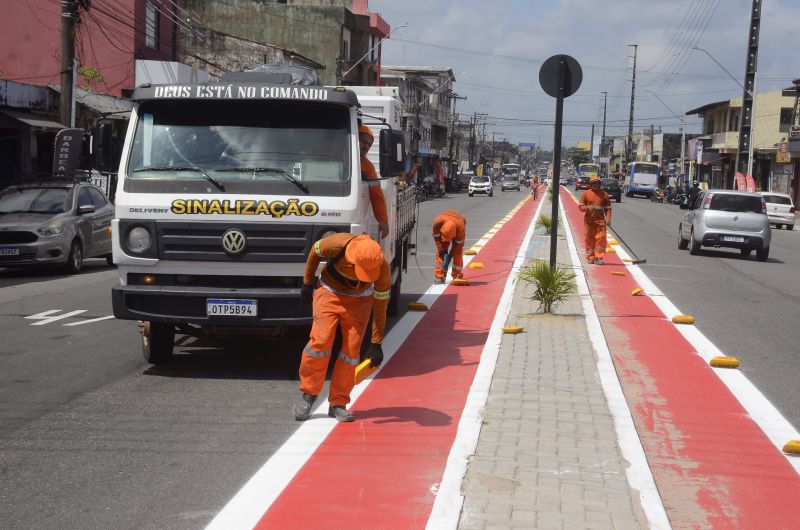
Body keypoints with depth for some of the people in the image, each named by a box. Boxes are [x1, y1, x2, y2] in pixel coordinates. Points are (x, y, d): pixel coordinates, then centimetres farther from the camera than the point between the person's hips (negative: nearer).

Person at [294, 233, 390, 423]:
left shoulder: (383, 269, -28)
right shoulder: (336, 244, -33)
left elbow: (380, 306, -18)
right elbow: (315, 252, -9)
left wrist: (376, 344, -16)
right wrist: (307, 283, 1)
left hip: (359, 299, 1)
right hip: (329, 292, -1)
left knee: (352, 349, -7)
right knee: (321, 340, -16)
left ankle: (338, 403, 4)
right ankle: (309, 394, 0)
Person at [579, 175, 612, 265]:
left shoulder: (604, 194, 6)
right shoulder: (586, 194, 5)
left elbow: (608, 208, 7)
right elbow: (580, 206, 4)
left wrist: (608, 218, -6)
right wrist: (588, 208, -16)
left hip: (600, 220, 0)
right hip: (589, 220, 0)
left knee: (601, 237, -10)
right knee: (589, 239, 6)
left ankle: (598, 257, -8)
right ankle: (590, 257, 16)